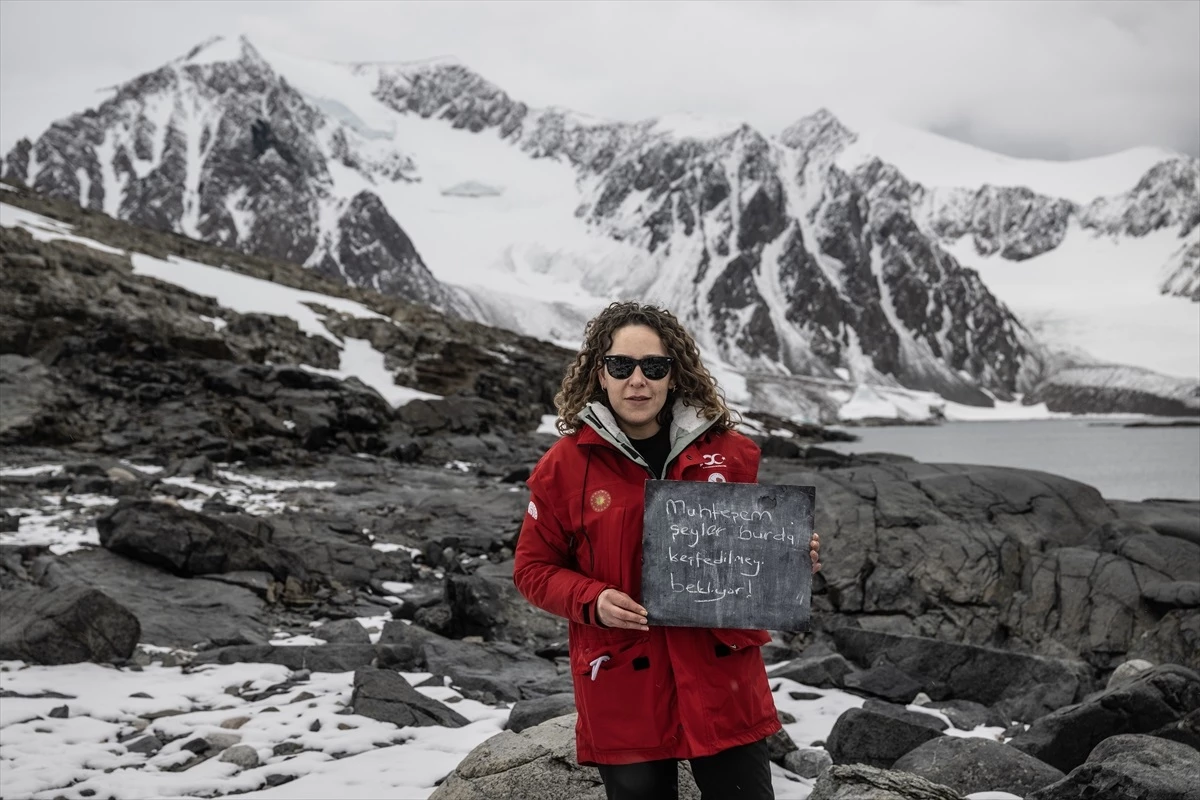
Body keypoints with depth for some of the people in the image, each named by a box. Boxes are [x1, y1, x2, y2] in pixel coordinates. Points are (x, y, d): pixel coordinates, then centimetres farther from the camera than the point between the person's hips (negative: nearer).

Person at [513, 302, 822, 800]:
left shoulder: (727, 451, 3)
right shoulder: (565, 465, -3)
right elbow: (534, 568, 4)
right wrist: (592, 601, -14)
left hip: (722, 681, 1)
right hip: (623, 693, -1)